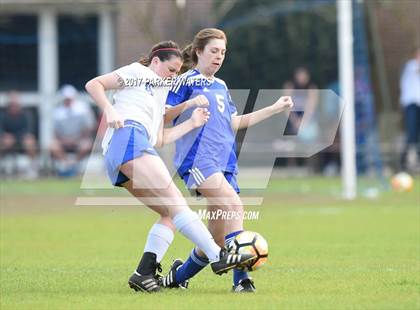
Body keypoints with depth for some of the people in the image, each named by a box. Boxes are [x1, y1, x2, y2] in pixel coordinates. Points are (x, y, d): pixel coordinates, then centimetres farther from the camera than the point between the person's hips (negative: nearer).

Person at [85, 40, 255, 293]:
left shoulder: (159, 95, 36)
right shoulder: (138, 73, 12)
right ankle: (218, 257, -29)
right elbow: (93, 85, 2)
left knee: (172, 214, 0)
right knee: (175, 202, -19)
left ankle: (145, 272, -10)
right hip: (128, 139, -9)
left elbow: (160, 139, 30)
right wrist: (109, 109, -13)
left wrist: (192, 124, 26)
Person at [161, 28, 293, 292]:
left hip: (225, 162, 8)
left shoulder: (221, 86, 25)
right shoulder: (187, 81, 2)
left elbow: (234, 123, 26)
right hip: (197, 158, -8)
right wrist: (186, 105, -21)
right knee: (233, 204, -29)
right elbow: (163, 115, -3)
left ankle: (178, 276, 24)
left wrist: (275, 108, 24)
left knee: (217, 238, 3)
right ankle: (241, 277, -36)